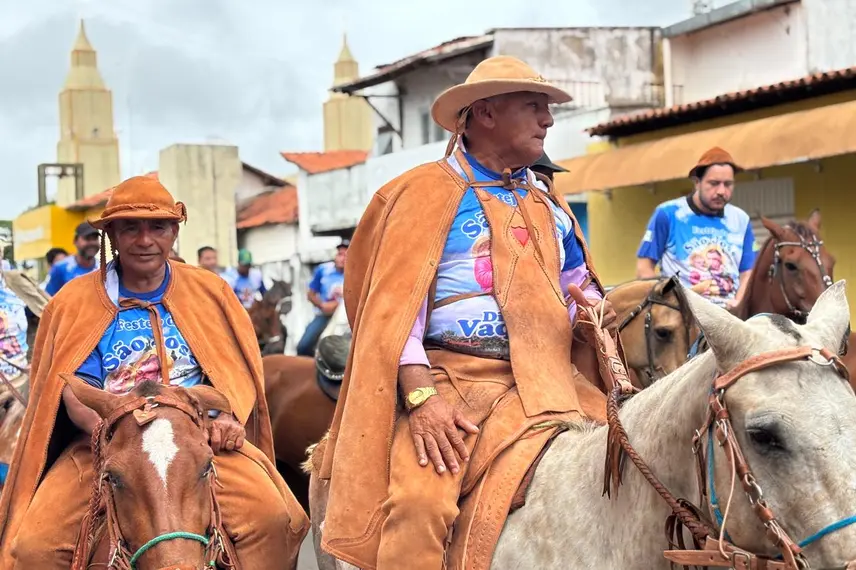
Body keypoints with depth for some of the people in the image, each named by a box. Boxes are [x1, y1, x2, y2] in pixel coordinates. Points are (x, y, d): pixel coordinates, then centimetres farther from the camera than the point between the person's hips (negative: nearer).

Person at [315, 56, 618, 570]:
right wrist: (421, 397, -19)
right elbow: (395, 304, -7)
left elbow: (578, 282, 31)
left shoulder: (547, 202, 20)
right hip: (450, 378, -6)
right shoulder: (427, 193, 1)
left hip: (548, 380, 6)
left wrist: (596, 307, 7)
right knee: (421, 499, -30)